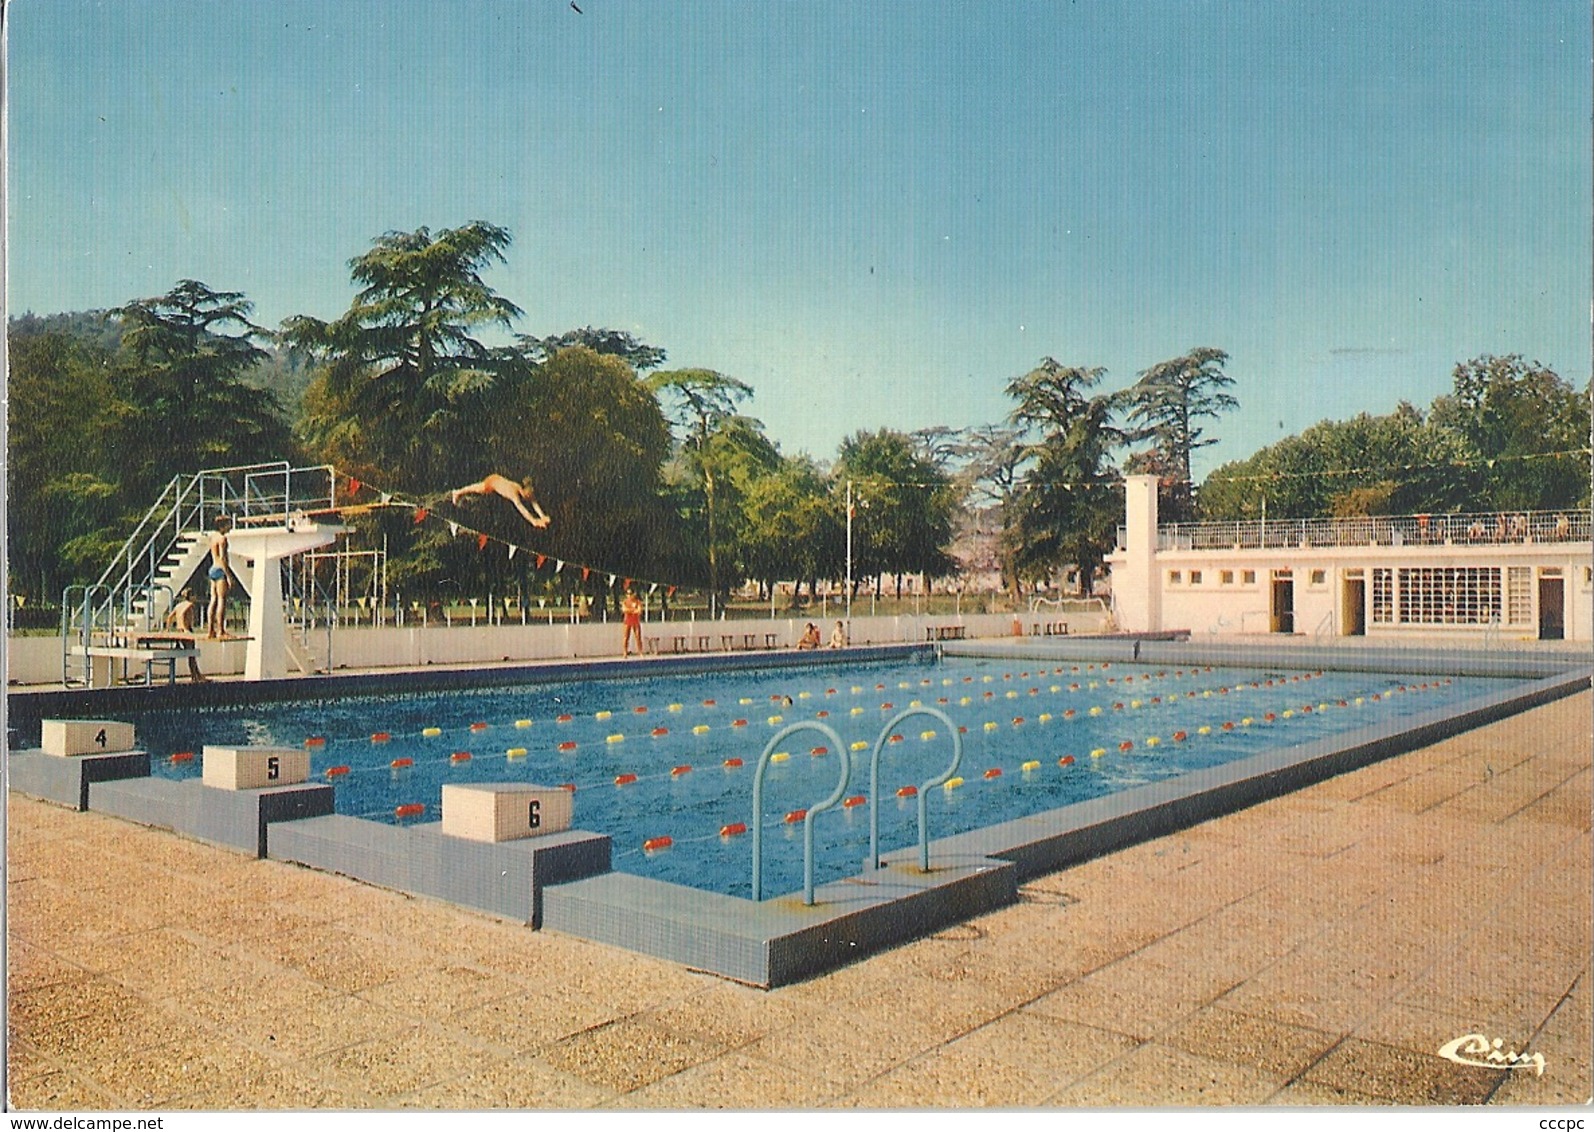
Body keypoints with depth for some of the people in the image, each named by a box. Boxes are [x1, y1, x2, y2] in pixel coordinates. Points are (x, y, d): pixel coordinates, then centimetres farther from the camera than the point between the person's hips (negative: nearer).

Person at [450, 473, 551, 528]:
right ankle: (456, 493, 55)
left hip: (500, 479, 5)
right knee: (476, 489, 25)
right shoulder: (513, 493, -48)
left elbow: (535, 504, -32)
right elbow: (521, 508, -57)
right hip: (491, 482, -5)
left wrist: (543, 517, -46)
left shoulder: (527, 491, -30)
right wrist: (533, 521, -64)